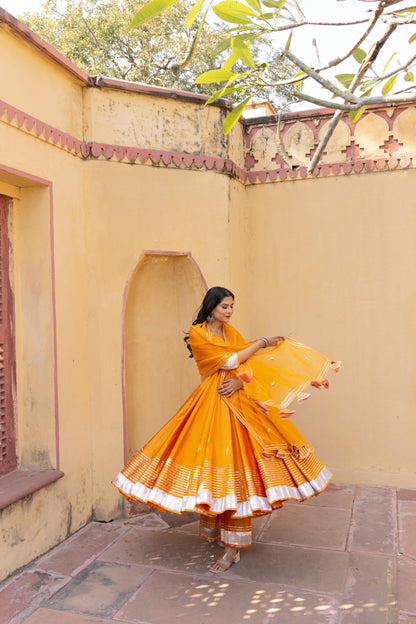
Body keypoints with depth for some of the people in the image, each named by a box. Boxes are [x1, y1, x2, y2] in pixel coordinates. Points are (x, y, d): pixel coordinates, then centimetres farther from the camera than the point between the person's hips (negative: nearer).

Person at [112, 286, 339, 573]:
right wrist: (262, 342, -3)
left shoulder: (231, 332, 13)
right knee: (211, 463, 2)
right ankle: (213, 527, 25)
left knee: (235, 468, -1)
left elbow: (250, 363, 7)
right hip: (211, 405, -4)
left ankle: (233, 547, 5)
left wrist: (241, 380, -15)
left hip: (237, 400, 4)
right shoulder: (197, 334, -5)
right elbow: (230, 360, -11)